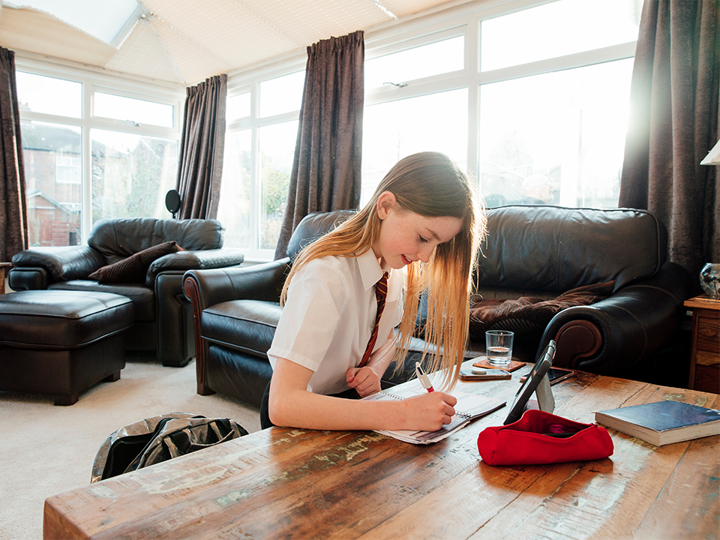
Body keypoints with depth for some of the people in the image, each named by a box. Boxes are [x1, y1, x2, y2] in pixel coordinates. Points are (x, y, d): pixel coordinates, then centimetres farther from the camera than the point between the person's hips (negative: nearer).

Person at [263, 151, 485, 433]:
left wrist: (375, 370, -10)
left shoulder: (394, 267, -7)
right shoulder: (325, 275, -30)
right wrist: (402, 414, -40)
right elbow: (283, 404, -37)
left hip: (351, 400, 6)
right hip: (300, 417, -5)